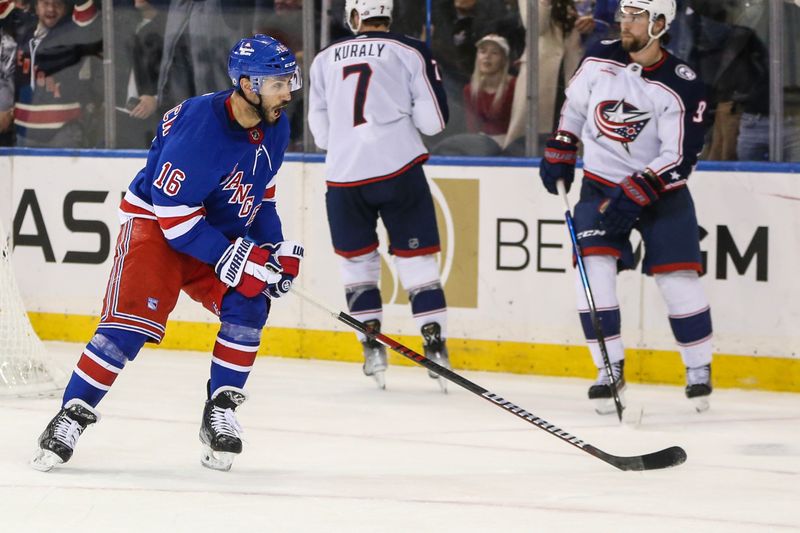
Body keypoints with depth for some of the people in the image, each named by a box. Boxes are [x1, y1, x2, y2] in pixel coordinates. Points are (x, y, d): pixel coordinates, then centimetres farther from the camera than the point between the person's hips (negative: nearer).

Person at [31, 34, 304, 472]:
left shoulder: (275, 128, -4)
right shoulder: (199, 126, -30)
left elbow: (261, 193, 14)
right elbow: (173, 210, -28)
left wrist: (276, 250, 2)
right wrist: (233, 258, -28)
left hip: (221, 230, 7)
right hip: (153, 222, -7)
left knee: (248, 305, -14)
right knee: (131, 321, -19)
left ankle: (219, 414, -3)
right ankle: (72, 416, -11)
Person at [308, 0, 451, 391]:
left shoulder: (325, 59, 11)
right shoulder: (410, 52, 1)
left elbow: (320, 132, 15)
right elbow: (433, 121, 0)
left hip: (343, 175, 2)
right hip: (398, 168, -2)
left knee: (357, 259, 16)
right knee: (416, 258, 5)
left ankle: (372, 348, 10)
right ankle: (434, 345, -2)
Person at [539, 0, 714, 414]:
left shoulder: (682, 87, -19)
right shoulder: (600, 61, -6)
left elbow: (680, 158, -21)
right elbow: (573, 104, 13)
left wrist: (634, 195, -27)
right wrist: (559, 153, 10)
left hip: (660, 190, -3)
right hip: (601, 183, 3)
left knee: (677, 277, -6)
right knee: (593, 271, -14)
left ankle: (699, 369, 13)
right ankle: (610, 368, -5)